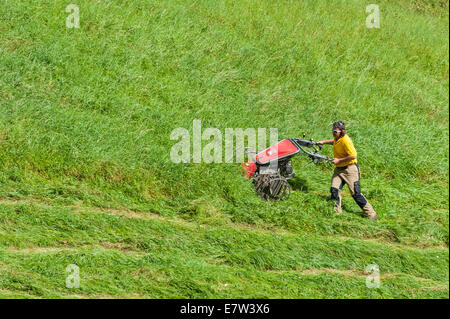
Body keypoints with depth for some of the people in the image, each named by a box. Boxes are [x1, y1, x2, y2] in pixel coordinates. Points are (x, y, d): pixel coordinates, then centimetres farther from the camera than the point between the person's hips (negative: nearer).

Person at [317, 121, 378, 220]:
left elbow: (353, 156, -25)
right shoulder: (337, 138, 5)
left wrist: (339, 160, -20)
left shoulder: (346, 141, -23)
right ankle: (337, 211, 3)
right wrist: (324, 142, 23)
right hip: (339, 169, 8)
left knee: (356, 193, -8)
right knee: (334, 189, -8)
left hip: (350, 169, -8)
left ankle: (371, 214, 2)